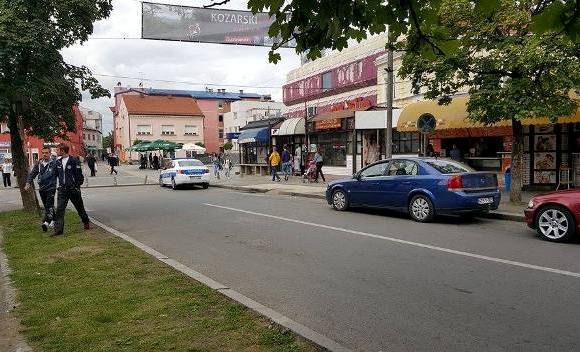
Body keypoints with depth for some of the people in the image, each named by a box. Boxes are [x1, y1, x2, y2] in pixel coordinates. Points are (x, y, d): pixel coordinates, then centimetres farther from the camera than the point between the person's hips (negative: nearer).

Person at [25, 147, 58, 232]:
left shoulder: (54, 163, -6)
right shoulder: (38, 163, 9)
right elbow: (32, 174, 10)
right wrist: (28, 183, -4)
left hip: (51, 187, -6)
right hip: (41, 188, 6)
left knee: (49, 205, -16)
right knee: (46, 206, 13)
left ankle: (46, 222, -25)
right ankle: (53, 220, 26)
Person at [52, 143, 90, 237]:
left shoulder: (74, 161, -10)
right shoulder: (58, 162, 7)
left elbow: (79, 175, -9)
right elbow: (57, 174, 20)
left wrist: (77, 186, -9)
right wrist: (60, 185, 13)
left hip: (73, 189, -4)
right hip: (62, 189, 4)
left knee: (80, 208, 11)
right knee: (59, 209, -5)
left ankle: (86, 223, 32)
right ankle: (58, 229, -4)